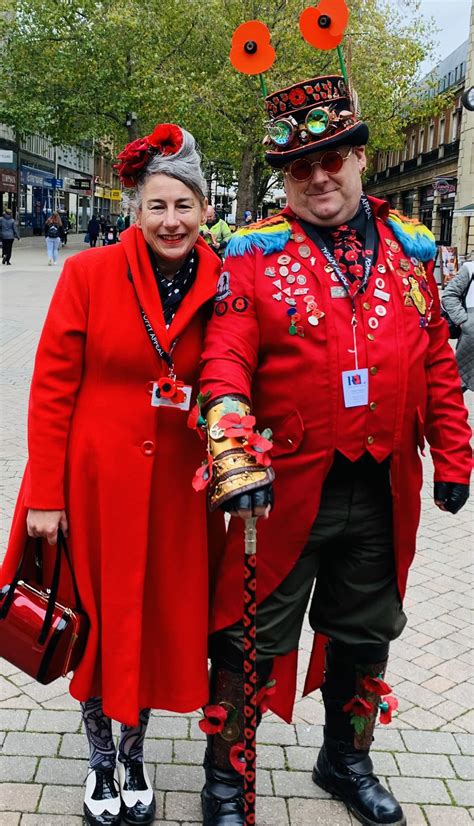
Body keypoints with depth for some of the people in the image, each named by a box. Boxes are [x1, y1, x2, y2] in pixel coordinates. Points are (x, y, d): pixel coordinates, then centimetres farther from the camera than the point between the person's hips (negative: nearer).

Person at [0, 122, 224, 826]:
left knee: (160, 621, 14)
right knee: (96, 622, 13)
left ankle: (135, 754, 40)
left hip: (176, 490, 2)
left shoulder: (221, 288, -2)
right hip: (94, 483, -2)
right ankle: (100, 758, 38)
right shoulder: (89, 273, -9)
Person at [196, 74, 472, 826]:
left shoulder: (411, 250, 6)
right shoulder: (255, 253, -6)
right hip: (287, 490, -4)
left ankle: (347, 762, 43)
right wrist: (239, 462, -26)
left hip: (385, 493, 4)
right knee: (252, 642, 7)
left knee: (365, 637, 20)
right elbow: (226, 364, -14)